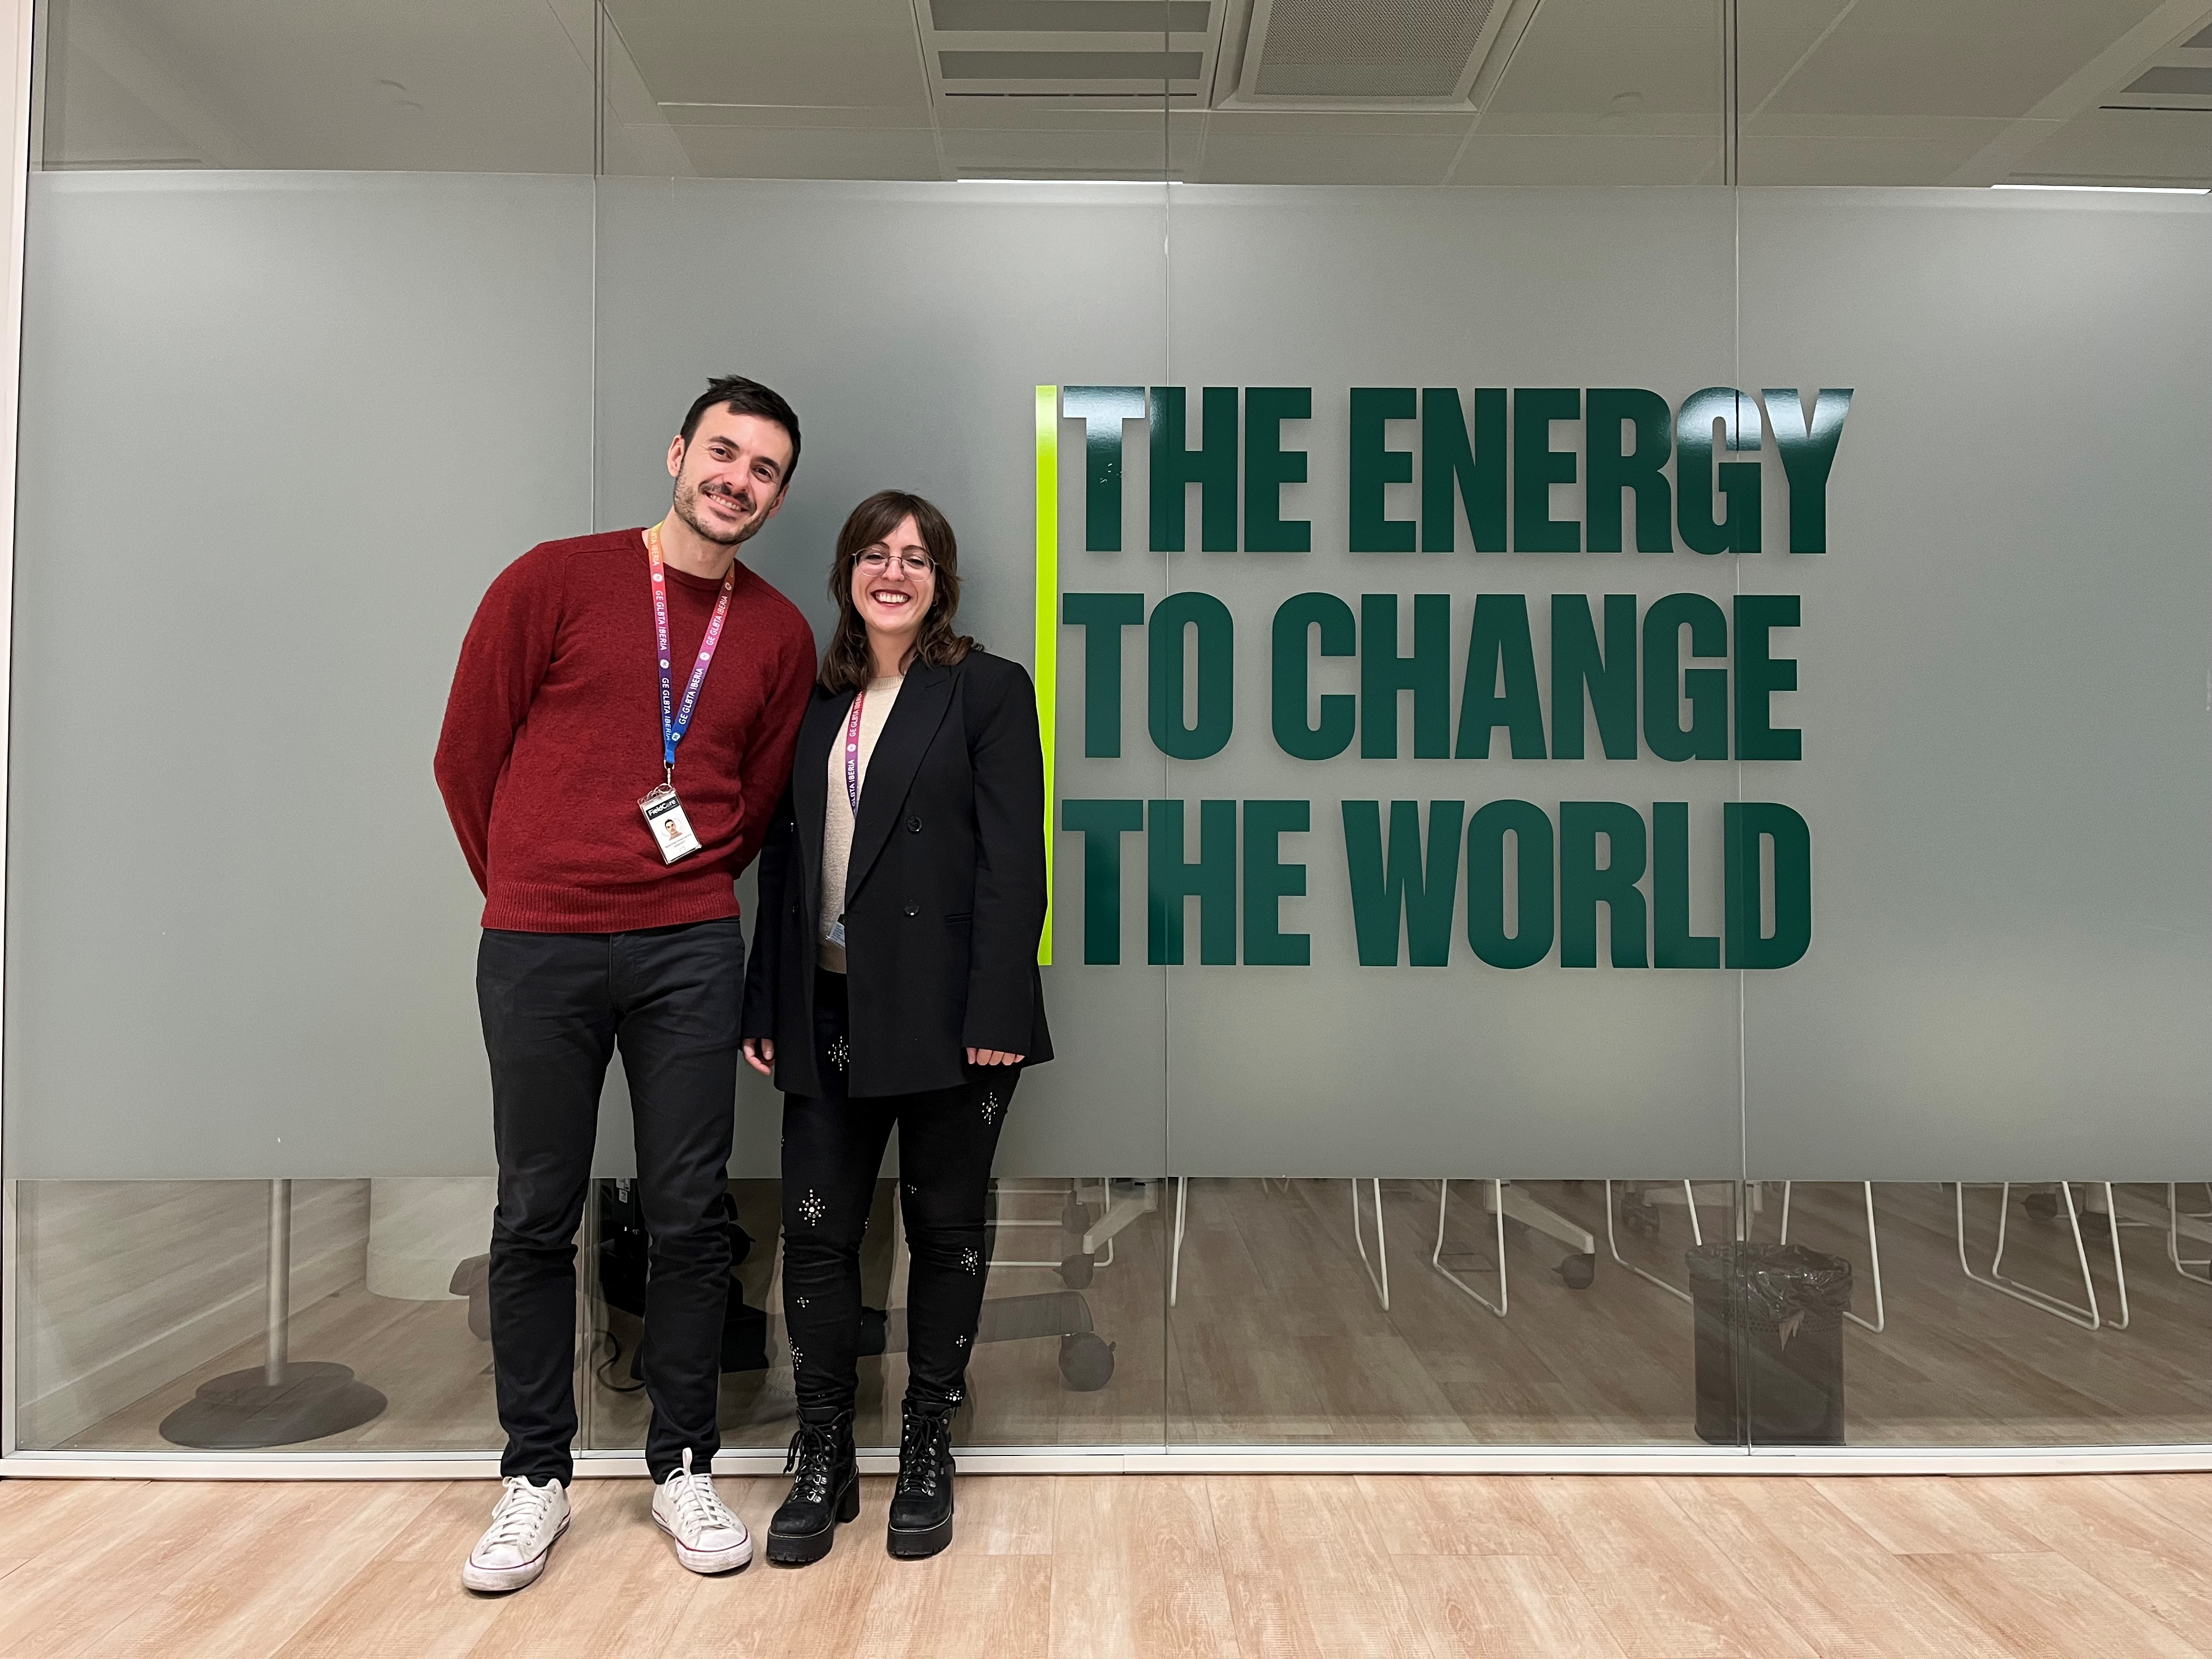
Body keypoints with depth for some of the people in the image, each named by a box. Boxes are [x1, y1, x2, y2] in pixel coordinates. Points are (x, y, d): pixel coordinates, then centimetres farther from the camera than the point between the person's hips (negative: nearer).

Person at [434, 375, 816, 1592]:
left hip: (689, 954, 2)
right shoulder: (554, 581, 1)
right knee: (535, 1218, 7)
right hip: (536, 952, -1)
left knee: (689, 1215, 6)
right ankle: (536, 1477, 23)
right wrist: (532, 895, 12)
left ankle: (683, 1467, 22)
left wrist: (686, 898, 13)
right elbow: (467, 754, 6)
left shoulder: (780, 636, 7)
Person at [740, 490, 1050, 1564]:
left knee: (945, 1229, 9)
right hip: (830, 1008, 4)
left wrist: (995, 1012, -16)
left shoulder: (989, 690, -1)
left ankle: (927, 1451, 25)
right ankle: (823, 1455, 23)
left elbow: (1012, 862, -8)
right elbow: (786, 859, 13)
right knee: (817, 1228, 6)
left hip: (943, 1010, -4)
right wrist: (766, 1004, 7)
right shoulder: (818, 702, 14)